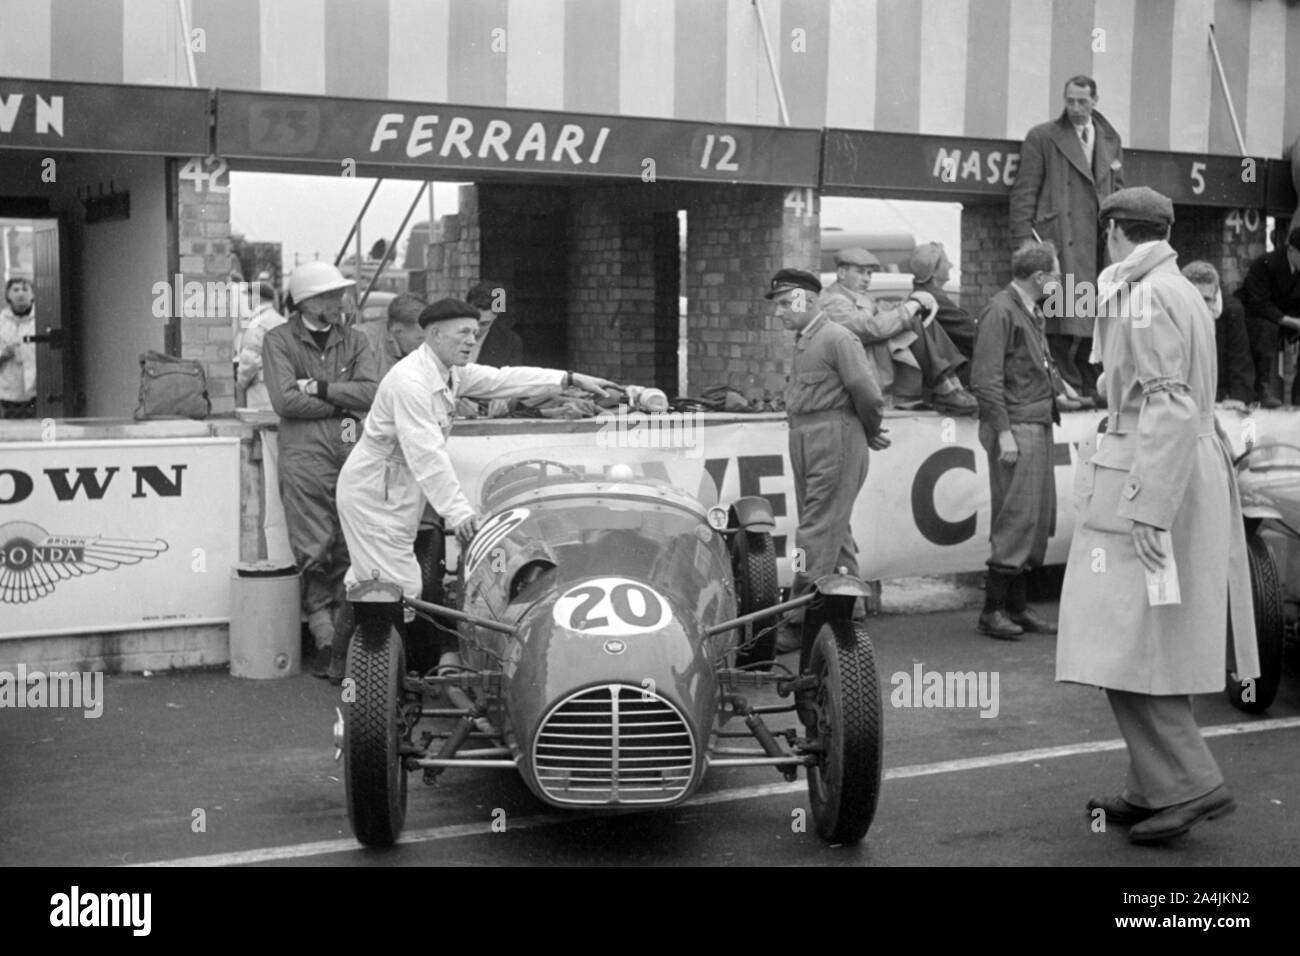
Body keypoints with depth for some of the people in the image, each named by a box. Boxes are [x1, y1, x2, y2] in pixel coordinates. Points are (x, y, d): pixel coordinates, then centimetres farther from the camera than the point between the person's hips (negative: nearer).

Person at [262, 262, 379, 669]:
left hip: (354, 452, 3)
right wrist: (343, 402, -2)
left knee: (352, 548, 0)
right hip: (305, 455, -3)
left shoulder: (353, 340, 17)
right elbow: (285, 400, -7)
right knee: (314, 550, -5)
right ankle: (322, 628, 3)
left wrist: (320, 388, -7)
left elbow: (370, 391, 1)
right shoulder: (279, 341, 6)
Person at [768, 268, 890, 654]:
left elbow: (868, 394, -17)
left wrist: (870, 431, 0)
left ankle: (799, 621, -9)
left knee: (817, 533, -9)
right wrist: (869, 434, 15)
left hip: (835, 439, -9)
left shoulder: (838, 339, -12)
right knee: (834, 529, 15)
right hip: (804, 440, 9)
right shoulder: (802, 341, 15)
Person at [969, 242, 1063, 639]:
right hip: (1015, 427, -10)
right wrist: (1003, 432, -19)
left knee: (1041, 517, 10)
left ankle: (1018, 605, 18)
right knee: (1018, 517, -9)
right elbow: (985, 379, -16)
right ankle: (993, 610, -1)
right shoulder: (1000, 311, -11)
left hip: (1040, 426, 10)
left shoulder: (1033, 312, 18)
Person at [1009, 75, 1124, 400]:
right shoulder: (1042, 137, 5)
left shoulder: (1111, 140, 19)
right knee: (1064, 321, -11)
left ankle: (1090, 386, 6)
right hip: (1060, 242, -4)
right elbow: (1024, 192, 1)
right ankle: (1067, 386, -6)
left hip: (1099, 243, 4)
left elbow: (1118, 191, 23)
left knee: (1095, 319, 1)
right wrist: (1024, 242, -7)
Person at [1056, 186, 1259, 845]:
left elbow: (1169, 408, -21)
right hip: (1189, 477, 10)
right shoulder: (1179, 292, 18)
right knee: (1159, 644, 12)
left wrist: (1148, 510, -25)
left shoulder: (1146, 298, -13)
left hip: (1151, 481, -10)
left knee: (1125, 644, -8)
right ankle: (1156, 789, 18)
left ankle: (1187, 784, -6)